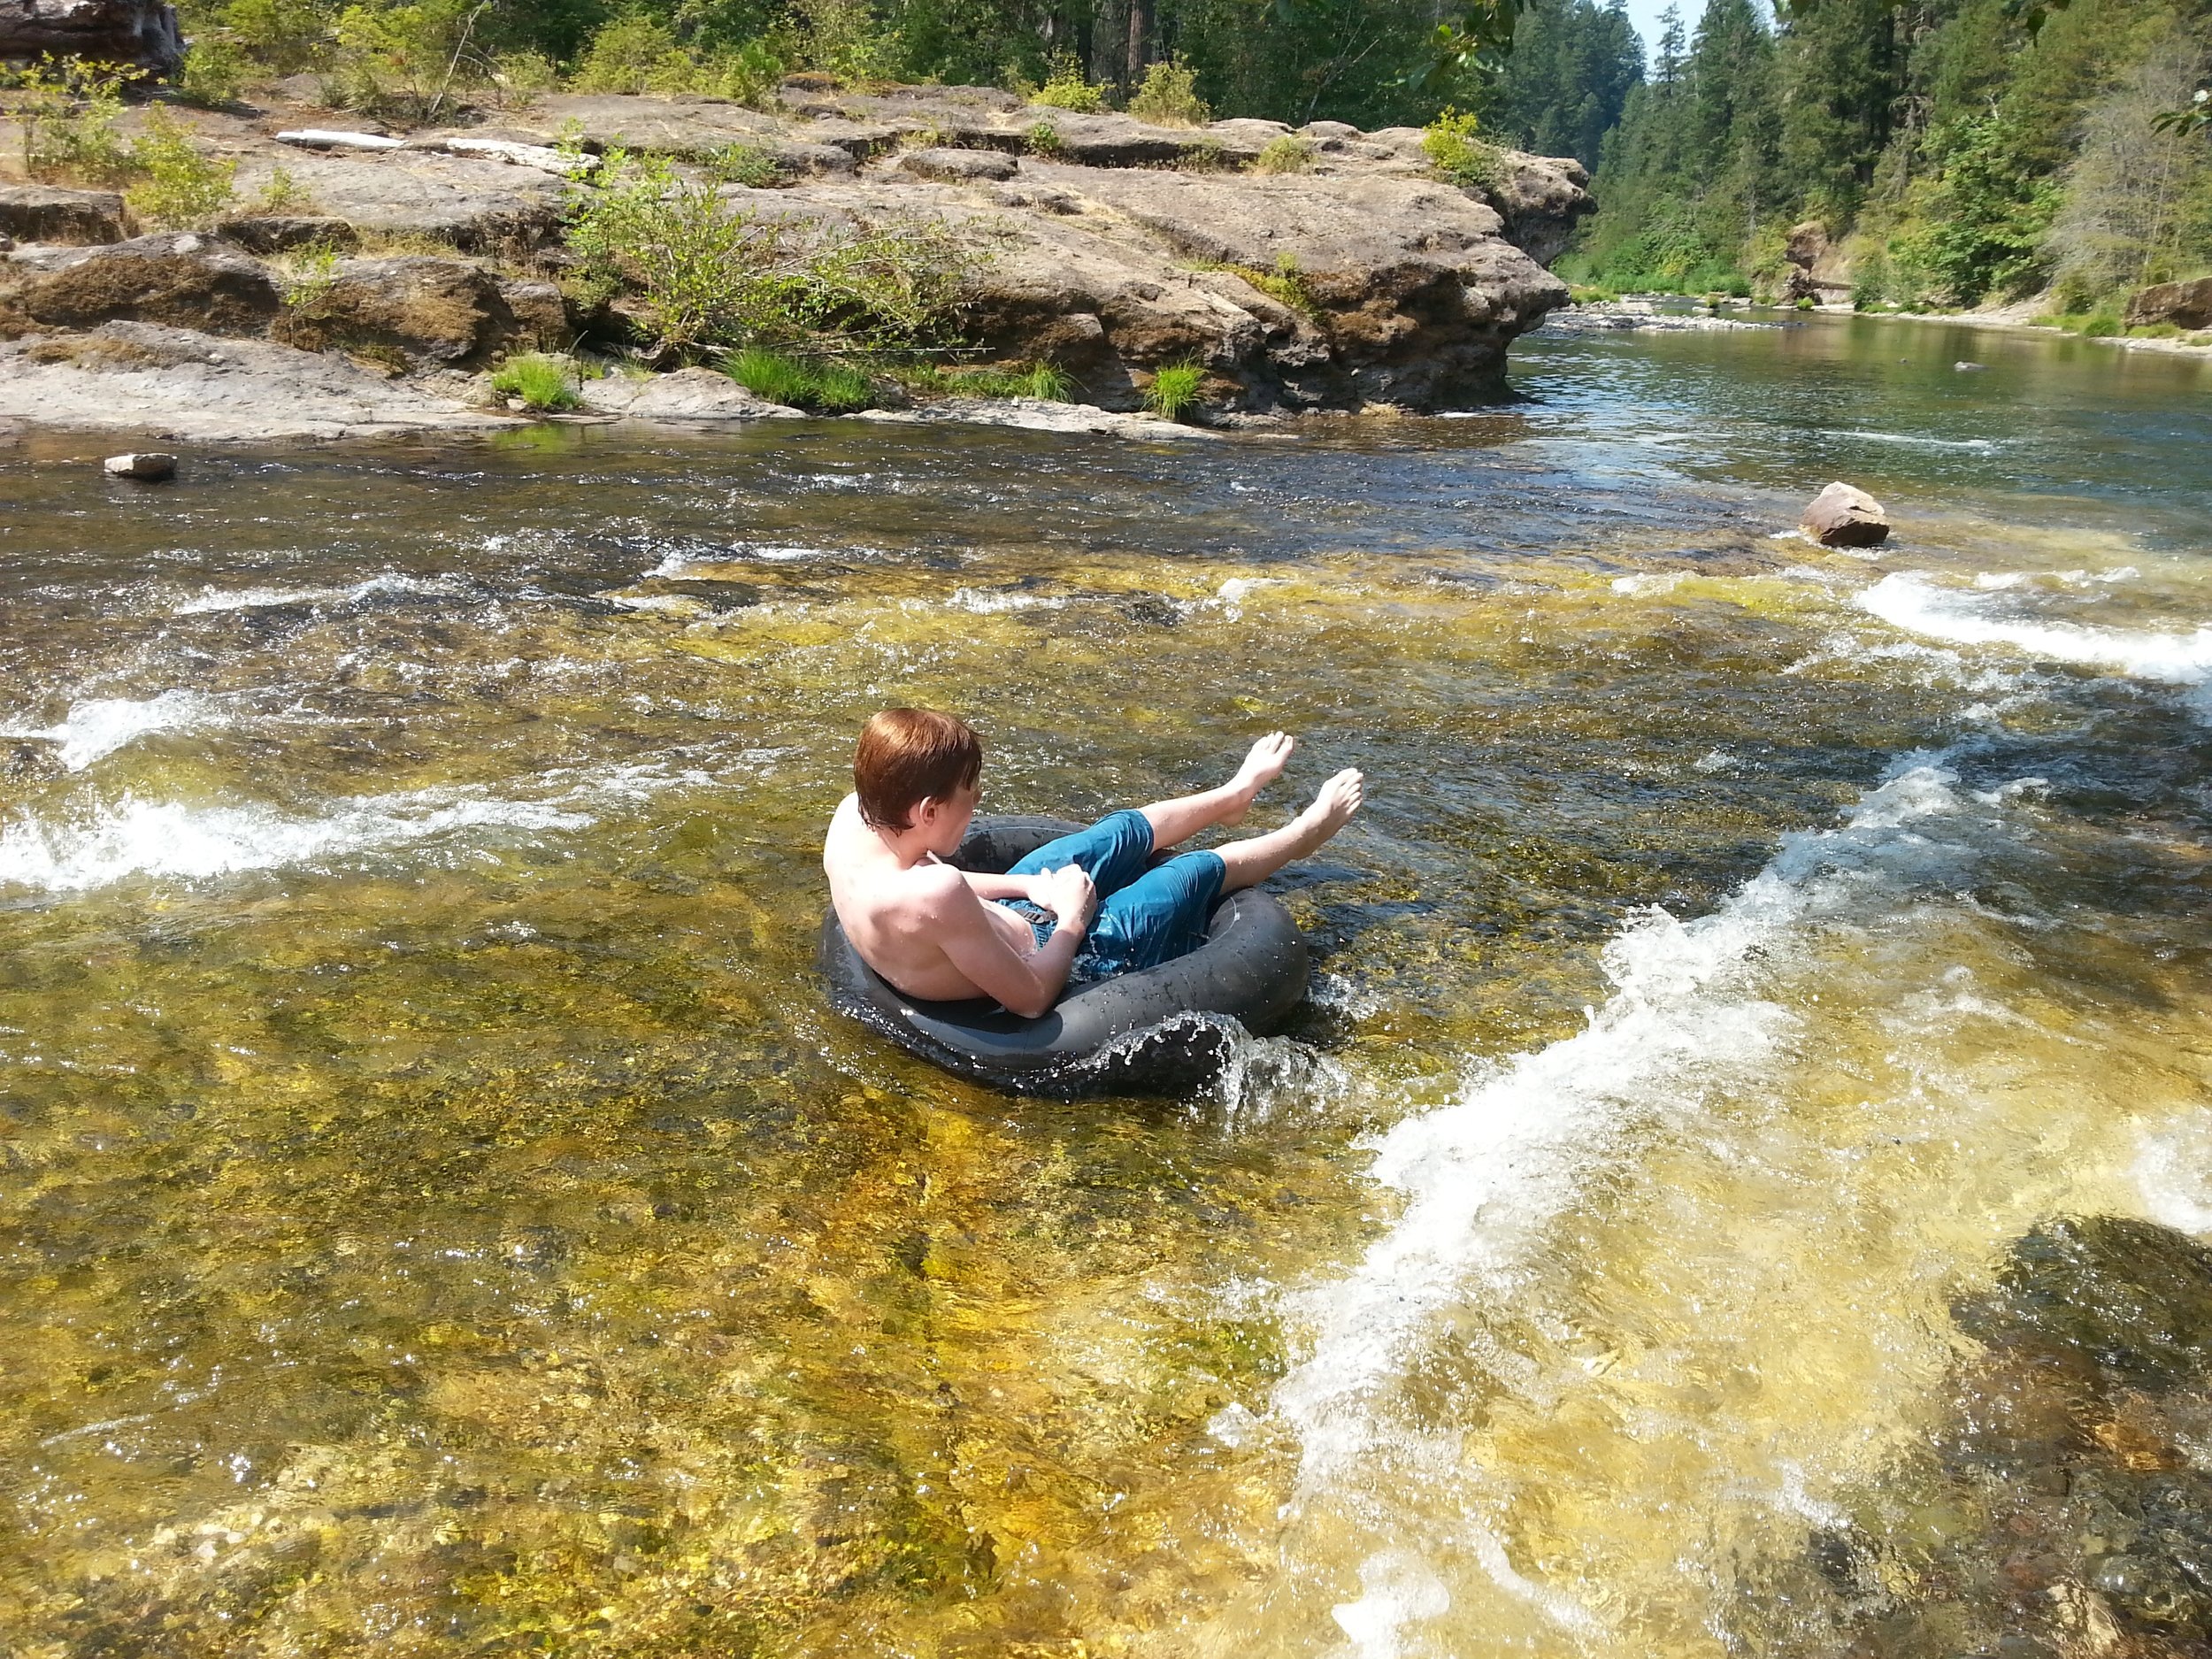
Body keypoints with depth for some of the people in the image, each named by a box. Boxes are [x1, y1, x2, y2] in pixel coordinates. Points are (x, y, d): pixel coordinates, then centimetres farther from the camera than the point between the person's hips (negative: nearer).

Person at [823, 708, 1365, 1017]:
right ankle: (1306, 832, 43)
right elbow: (1031, 998, -31)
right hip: (1055, 959, -7)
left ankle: (1233, 795, 53)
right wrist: (1072, 920, -15)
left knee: (1122, 832, 22)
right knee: (1197, 872, 13)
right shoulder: (932, 898, -45)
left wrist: (1028, 886, -5)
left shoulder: (853, 816, -20)